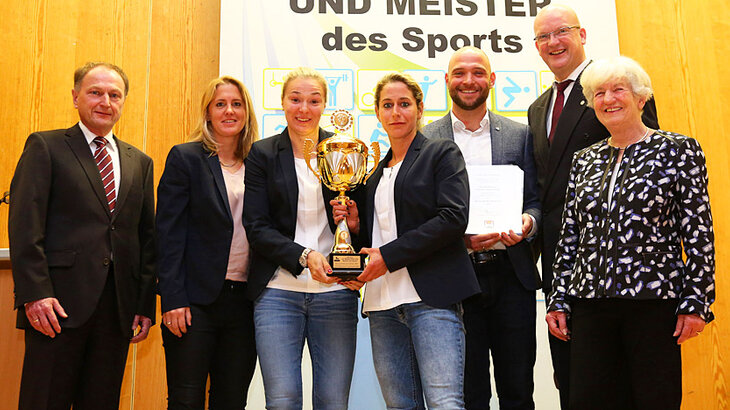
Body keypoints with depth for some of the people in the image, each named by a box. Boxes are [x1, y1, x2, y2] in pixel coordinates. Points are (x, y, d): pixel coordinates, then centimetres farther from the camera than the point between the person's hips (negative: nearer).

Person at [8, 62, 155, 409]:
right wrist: (35, 293, -15)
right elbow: (25, 226, -5)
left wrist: (146, 305, 7)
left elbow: (147, 236, 13)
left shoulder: (140, 162, 15)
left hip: (119, 307, 4)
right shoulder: (45, 147, 3)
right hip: (60, 303, -4)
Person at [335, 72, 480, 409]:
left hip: (431, 298, -6)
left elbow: (453, 218, -10)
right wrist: (356, 225, 3)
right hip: (383, 304, 6)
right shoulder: (376, 173, 22)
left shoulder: (442, 153, 4)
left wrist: (389, 255, -13)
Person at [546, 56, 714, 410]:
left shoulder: (678, 150, 1)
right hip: (590, 302, 4)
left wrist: (696, 301, -8)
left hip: (654, 300, -4)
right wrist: (558, 298, 9)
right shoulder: (584, 160, 13)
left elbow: (699, 233, -2)